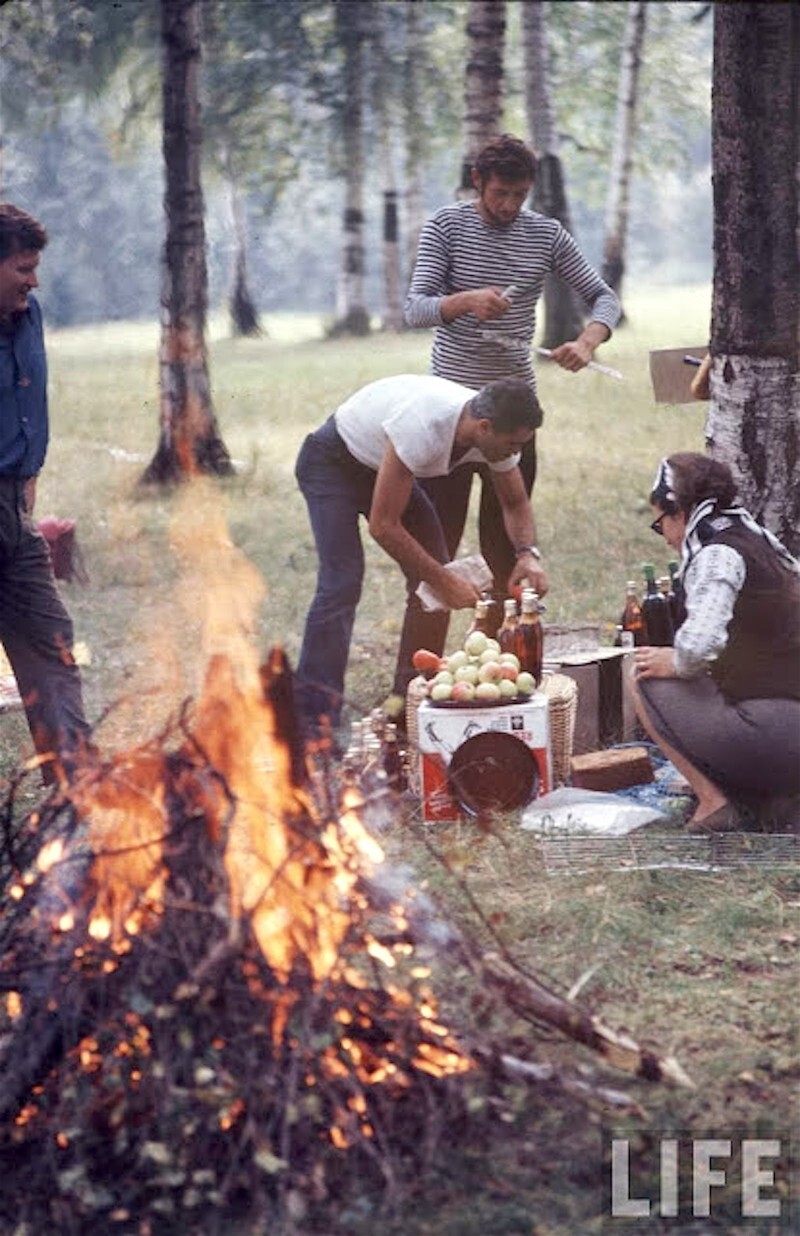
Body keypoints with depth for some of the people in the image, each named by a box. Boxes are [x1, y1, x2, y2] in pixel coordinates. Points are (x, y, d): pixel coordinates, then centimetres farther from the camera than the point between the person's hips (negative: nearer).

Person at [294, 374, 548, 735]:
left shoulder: (496, 432, -17)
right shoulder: (423, 425, -41)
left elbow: (516, 504, 2)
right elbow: (383, 525, -35)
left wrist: (527, 553, -19)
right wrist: (445, 582, -31)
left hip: (385, 467, 8)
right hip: (332, 461, -8)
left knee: (434, 577, -4)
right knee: (342, 582, -22)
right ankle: (314, 722, -24)